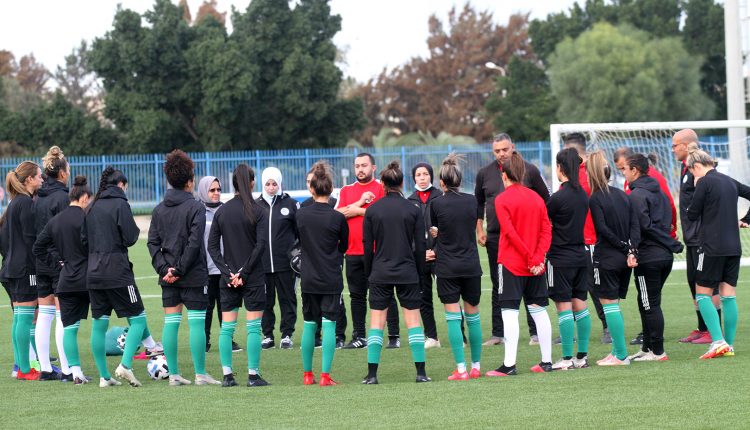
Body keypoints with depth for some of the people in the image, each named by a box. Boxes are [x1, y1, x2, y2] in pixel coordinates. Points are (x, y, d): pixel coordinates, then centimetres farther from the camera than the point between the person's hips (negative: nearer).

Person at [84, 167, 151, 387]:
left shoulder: (92, 208, 11)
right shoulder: (120, 204, -7)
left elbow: (84, 238, 11)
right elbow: (130, 238, -12)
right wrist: (136, 230, 7)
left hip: (94, 273, 6)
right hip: (117, 272, -6)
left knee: (99, 324, 8)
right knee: (138, 319, 2)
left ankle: (104, 376, 8)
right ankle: (125, 365, -14)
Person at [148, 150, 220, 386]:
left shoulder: (159, 209, 8)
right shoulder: (195, 207, -9)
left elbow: (152, 242, 3)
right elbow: (194, 243, -16)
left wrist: (164, 268, -2)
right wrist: (180, 269, -12)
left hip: (168, 277, 5)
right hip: (194, 276, -5)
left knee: (170, 322, 6)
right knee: (196, 322, -1)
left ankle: (174, 374, 6)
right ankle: (200, 374, 0)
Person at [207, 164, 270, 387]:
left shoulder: (221, 211, 5)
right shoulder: (258, 211, -6)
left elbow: (212, 246, 2)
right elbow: (261, 245, -14)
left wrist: (227, 272, -2)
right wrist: (244, 272, -10)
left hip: (228, 279, 3)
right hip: (253, 277, -3)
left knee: (227, 327, 7)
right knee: (253, 327, 0)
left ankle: (227, 375, 6)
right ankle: (253, 375, -1)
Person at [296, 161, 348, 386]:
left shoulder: (301, 214, -2)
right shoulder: (338, 218, -10)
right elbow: (344, 247, 6)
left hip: (308, 280, 3)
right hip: (331, 281, -3)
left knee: (309, 325, 13)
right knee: (329, 325, -2)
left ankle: (307, 374, 17)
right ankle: (325, 376, -7)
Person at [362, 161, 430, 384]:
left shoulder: (372, 210, -2)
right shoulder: (413, 210, -3)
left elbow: (367, 246, 1)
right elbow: (420, 246, 0)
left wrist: (368, 273, 11)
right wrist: (419, 271, 11)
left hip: (380, 273, 0)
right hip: (407, 273, 0)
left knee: (376, 322, 3)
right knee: (413, 320, 5)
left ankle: (372, 373, -2)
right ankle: (421, 372, 1)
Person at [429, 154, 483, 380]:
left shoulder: (436, 204, -7)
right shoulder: (472, 201, 2)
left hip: (447, 268, -3)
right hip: (471, 266, 3)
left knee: (453, 317, -2)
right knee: (473, 316, 12)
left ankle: (461, 369, -7)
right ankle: (476, 366, 18)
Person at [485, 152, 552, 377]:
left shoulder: (502, 200, -7)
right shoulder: (536, 198, 9)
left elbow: (511, 233, -14)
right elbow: (547, 230, 1)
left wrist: (530, 258, -11)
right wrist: (537, 258, -7)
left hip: (511, 264, -5)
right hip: (535, 266, 5)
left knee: (510, 312, -6)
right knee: (539, 311, 11)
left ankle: (509, 365, -10)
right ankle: (546, 361, 14)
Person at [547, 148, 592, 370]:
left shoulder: (558, 198, -17)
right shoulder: (583, 195, 5)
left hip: (560, 258, -7)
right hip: (580, 255, 7)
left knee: (564, 307, -4)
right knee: (580, 305, 10)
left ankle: (567, 359, -3)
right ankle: (582, 356, 12)